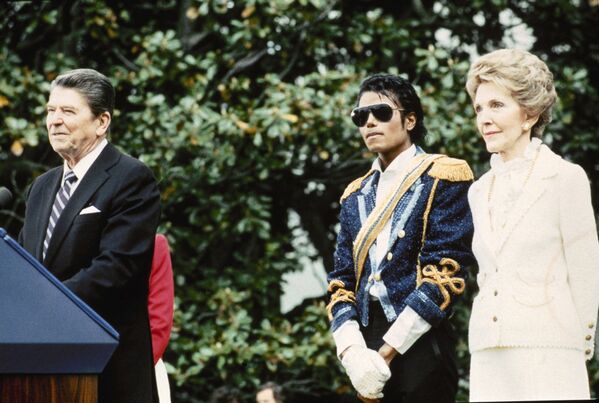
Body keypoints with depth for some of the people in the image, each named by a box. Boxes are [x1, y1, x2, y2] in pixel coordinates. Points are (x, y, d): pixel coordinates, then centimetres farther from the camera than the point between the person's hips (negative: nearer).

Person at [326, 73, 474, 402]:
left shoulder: (444, 178, -1)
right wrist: (352, 351, -8)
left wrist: (385, 354, -15)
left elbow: (443, 274, -10)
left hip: (420, 347, -5)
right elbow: (342, 279, 11)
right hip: (366, 342, 5)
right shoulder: (355, 195, 16)